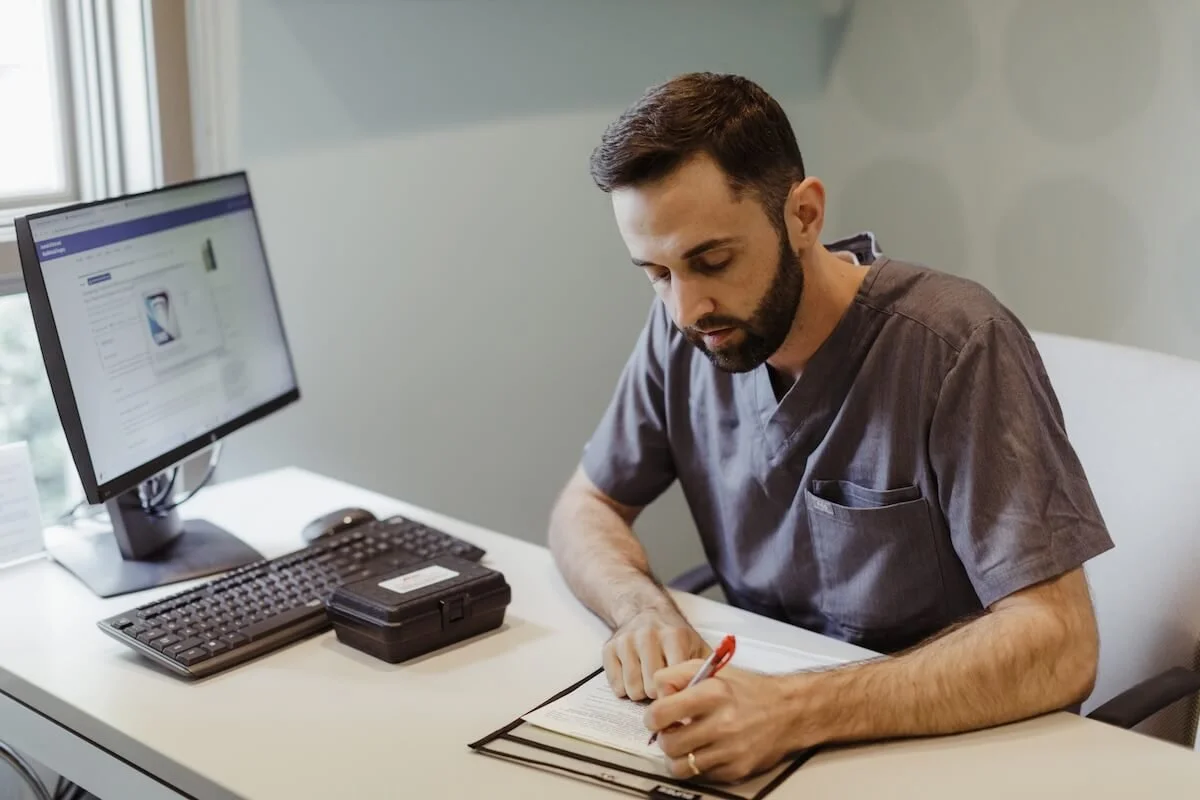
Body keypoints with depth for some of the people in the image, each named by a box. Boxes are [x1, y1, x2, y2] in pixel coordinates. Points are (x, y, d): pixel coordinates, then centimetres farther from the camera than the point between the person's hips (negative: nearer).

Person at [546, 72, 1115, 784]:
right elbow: (587, 509, 6)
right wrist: (645, 611, -15)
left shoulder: (957, 346, -21)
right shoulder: (683, 332, -5)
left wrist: (799, 711, -34)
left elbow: (1059, 646, -24)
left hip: (950, 743, -3)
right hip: (761, 693, 4)